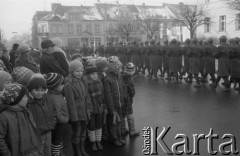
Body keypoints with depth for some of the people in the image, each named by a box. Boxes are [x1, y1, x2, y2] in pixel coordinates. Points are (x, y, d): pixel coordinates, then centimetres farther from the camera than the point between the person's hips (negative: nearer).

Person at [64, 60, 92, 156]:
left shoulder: (83, 81, 7)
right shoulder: (68, 85, -16)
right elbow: (71, 102, -17)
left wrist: (89, 109, 11)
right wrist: (74, 117, -17)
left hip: (85, 113, 7)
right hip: (76, 114, -7)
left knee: (83, 133, 19)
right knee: (76, 134, 7)